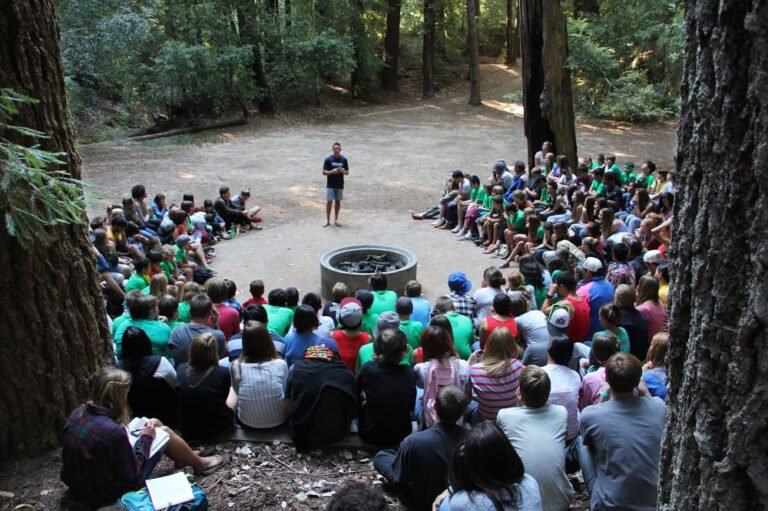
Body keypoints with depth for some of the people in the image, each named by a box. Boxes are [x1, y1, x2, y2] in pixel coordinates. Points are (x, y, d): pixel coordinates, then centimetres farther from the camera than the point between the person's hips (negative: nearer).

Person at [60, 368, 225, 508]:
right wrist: (145, 438, -9)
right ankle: (199, 464, 29)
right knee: (164, 432, 4)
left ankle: (185, 456, 40)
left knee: (154, 424, 15)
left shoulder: (78, 413, -9)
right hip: (105, 493, -7)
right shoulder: (113, 431, -34)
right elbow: (133, 474, -20)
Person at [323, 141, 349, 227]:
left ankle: (336, 220, 20)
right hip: (330, 185, -2)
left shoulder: (344, 159, 0)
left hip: (340, 185, 2)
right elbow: (324, 172, -5)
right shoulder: (328, 159, -6)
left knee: (338, 201, 9)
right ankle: (328, 220, 4)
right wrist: (332, 171, -23)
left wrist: (343, 171, -16)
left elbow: (347, 172, 7)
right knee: (329, 202, -3)